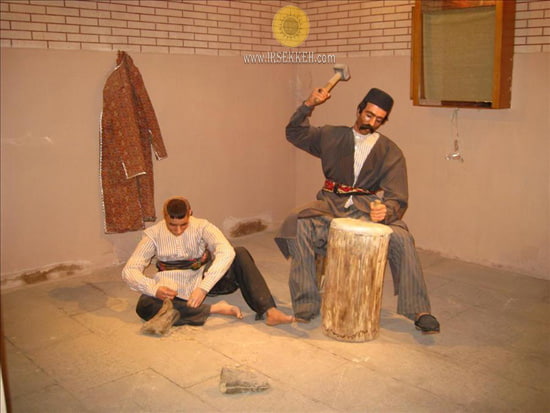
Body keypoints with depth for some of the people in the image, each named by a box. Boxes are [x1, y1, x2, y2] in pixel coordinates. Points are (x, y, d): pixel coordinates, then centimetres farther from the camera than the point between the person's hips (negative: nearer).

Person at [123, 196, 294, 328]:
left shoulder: (201, 226, -12)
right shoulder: (153, 235, -9)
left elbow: (226, 252, -29)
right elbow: (129, 271, -12)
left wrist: (203, 288, -42)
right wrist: (154, 289, -33)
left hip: (207, 280, 0)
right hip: (175, 289, 0)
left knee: (240, 253, -23)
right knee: (145, 306, -33)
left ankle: (270, 311, -37)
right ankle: (214, 308, -30)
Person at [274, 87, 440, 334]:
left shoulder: (390, 152, 7)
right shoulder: (333, 137, 15)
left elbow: (397, 199, -2)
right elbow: (295, 133, 20)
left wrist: (385, 210, -26)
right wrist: (309, 105, 3)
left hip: (369, 209, -1)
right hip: (331, 205, 1)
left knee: (401, 239, -30)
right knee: (297, 224, -30)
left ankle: (419, 312, -12)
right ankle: (306, 306, -22)